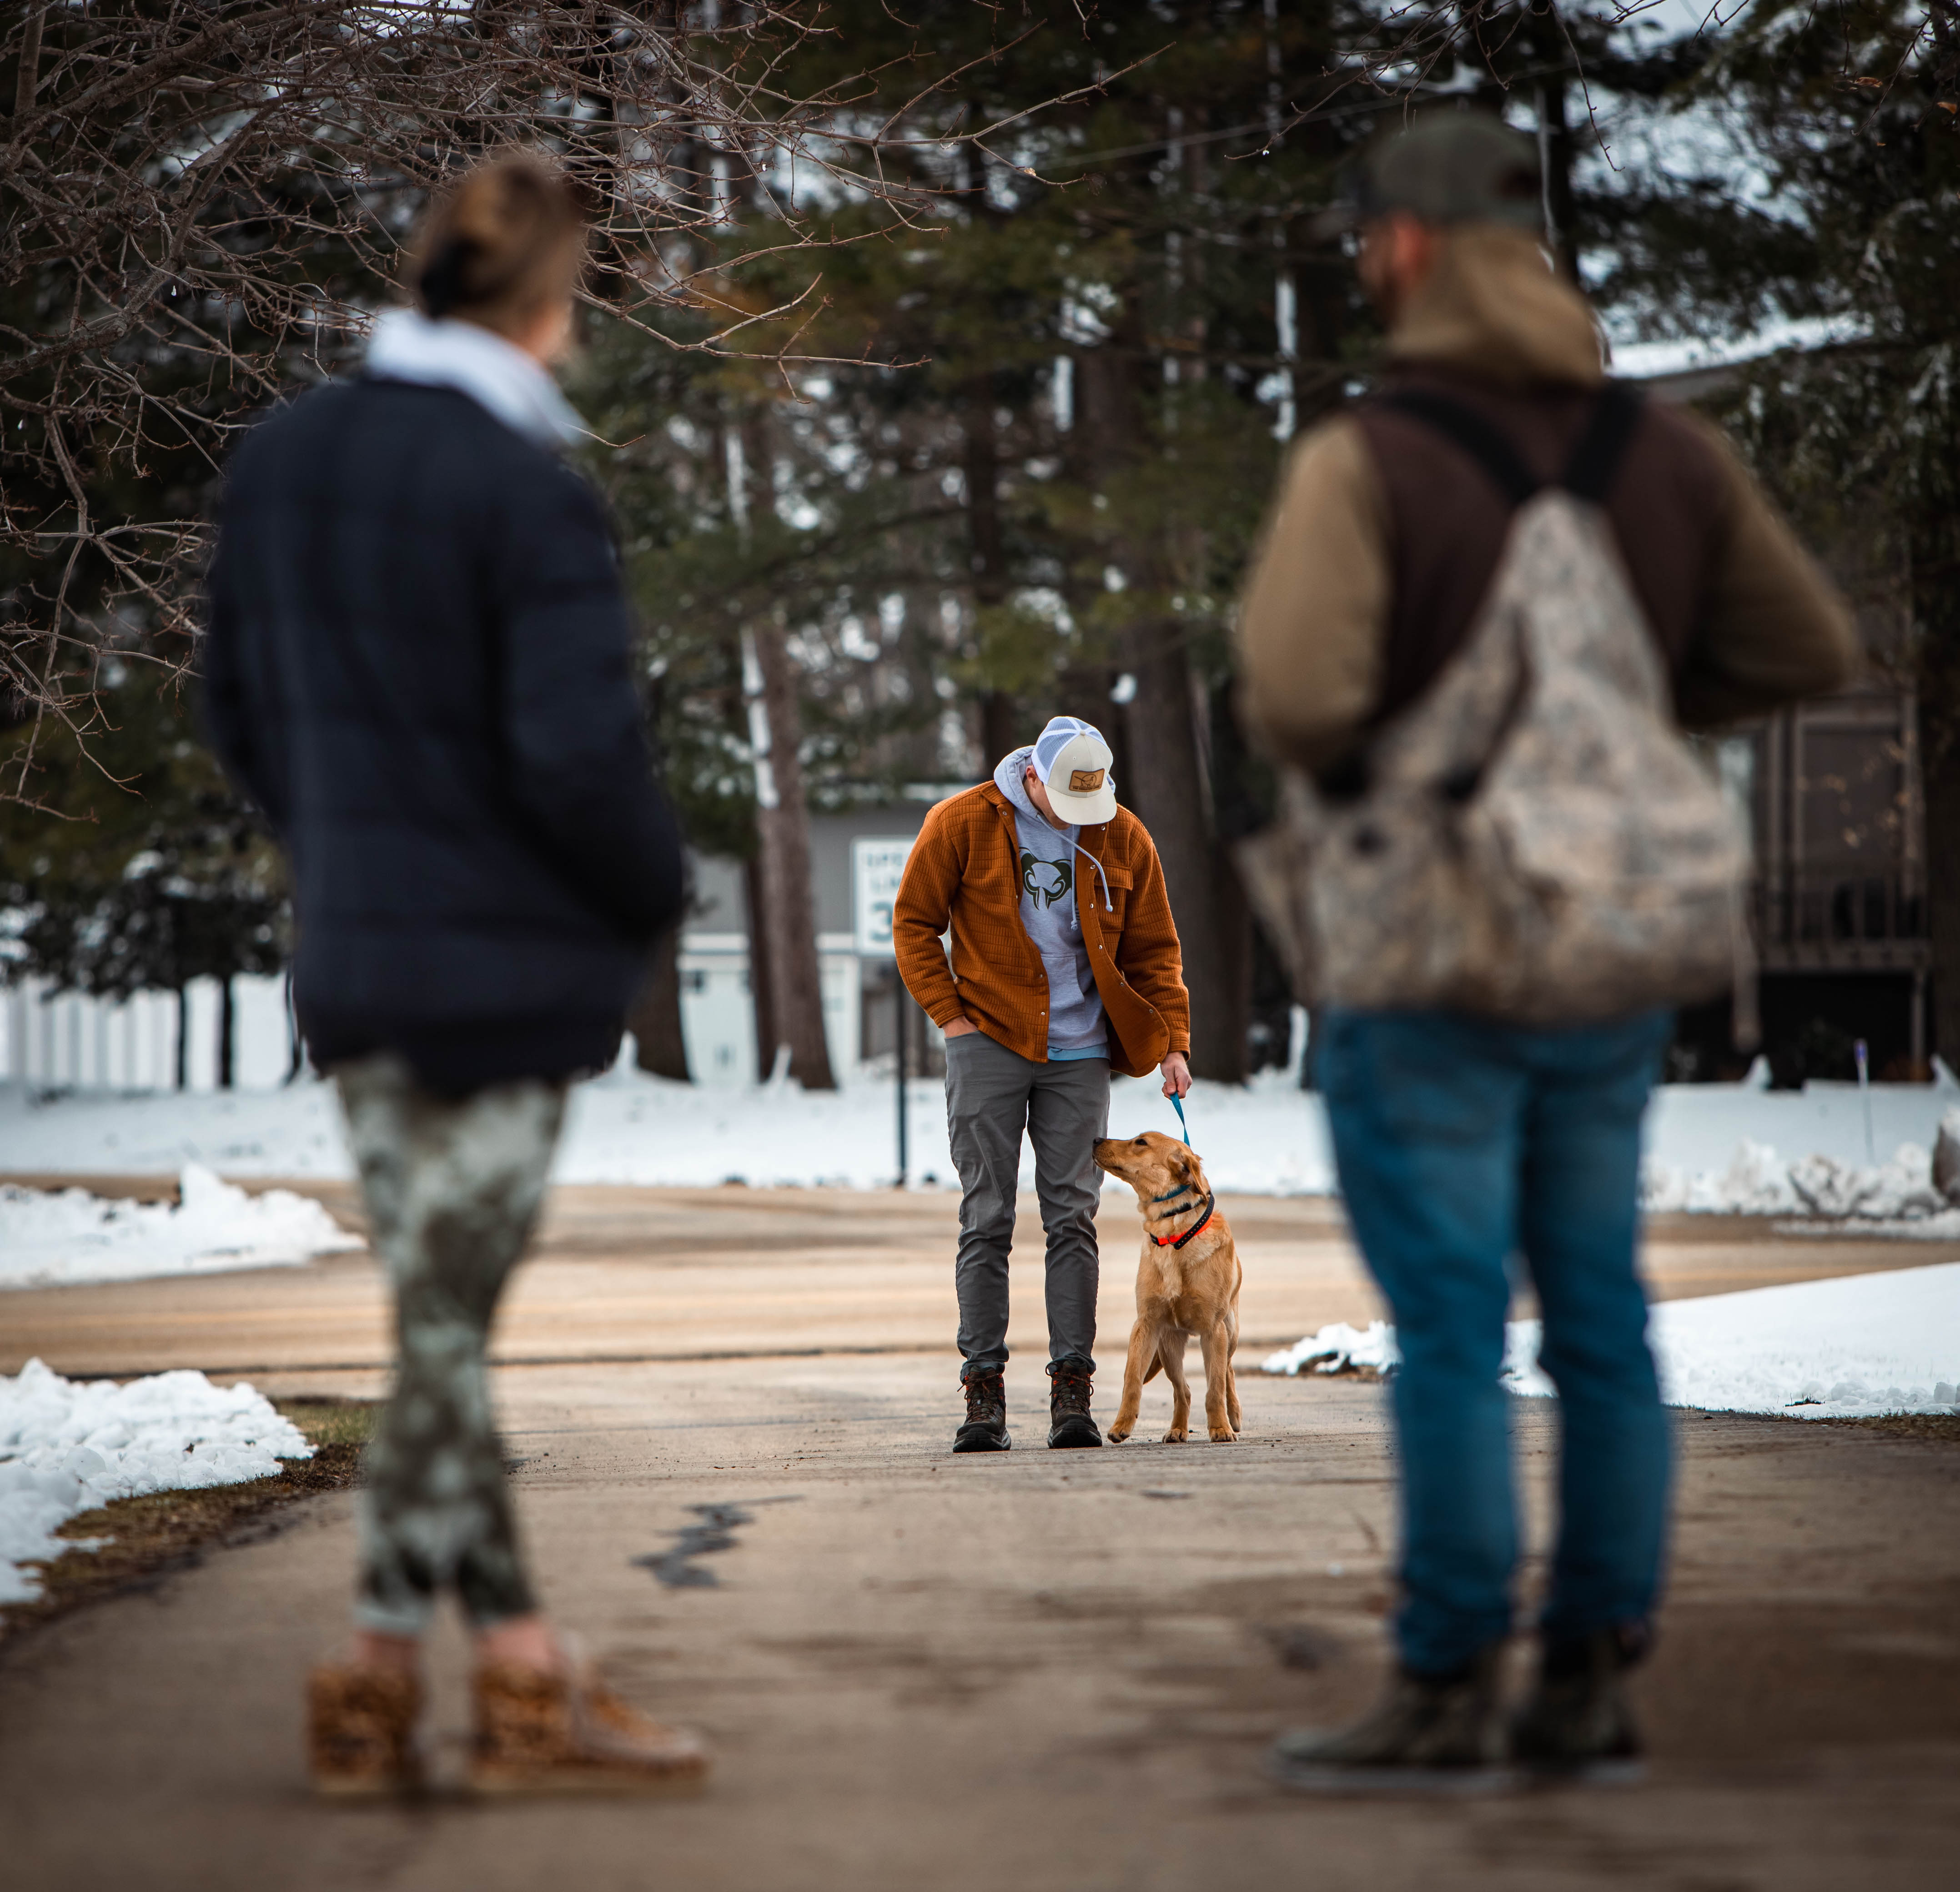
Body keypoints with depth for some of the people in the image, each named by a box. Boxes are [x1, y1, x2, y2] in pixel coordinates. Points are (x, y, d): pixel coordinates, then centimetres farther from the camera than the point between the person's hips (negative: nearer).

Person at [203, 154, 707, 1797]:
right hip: (508, 967, -7)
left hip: (354, 962, 7)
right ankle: (381, 1677, 5)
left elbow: (242, 712, 13)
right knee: (448, 1318, 0)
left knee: (441, 1305, 12)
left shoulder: (285, 461, 5)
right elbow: (578, 752, -21)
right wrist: (653, 892, -4)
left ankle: (522, 1658, 15)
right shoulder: (527, 494, -17)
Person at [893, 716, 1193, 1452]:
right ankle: (984, 1393, -1)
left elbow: (1153, 950, 10)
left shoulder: (1123, 840, 4)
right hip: (989, 1046, -2)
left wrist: (1172, 1042, 1)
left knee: (1073, 1219, -2)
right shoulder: (961, 825, -4)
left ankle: (1073, 1392, -2)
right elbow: (913, 924, 3)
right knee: (987, 1220, -3)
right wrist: (951, 1016, -4)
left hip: (1078, 1057, 2)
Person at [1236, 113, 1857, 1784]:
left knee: (1450, 1330, -3)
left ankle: (1446, 1694, 0)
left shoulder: (1368, 458, -12)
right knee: (1601, 1319, 9)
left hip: (1430, 955, -5)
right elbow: (1812, 647, 10)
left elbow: (1295, 691, -24)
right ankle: (1591, 1685, 13)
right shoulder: (1663, 449, 5)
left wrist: (1353, 759, -2)